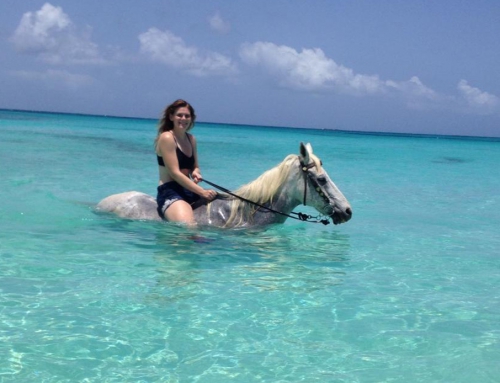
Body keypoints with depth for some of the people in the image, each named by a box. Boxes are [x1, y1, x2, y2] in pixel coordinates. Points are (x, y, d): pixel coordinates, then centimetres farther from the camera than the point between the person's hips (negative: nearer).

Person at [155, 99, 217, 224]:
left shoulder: (191, 139, 15)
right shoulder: (167, 138, -7)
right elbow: (175, 173, -14)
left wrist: (196, 172, -3)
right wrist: (202, 192, -20)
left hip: (189, 190, 9)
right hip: (170, 192, -8)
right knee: (189, 228, -34)